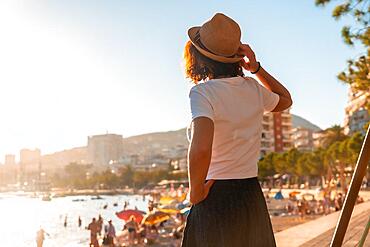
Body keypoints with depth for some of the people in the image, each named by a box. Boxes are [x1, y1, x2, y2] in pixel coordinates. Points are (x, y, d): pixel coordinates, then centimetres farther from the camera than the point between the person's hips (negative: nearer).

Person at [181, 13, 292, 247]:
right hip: (253, 196, 6)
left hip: (215, 201, -6)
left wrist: (195, 192, -15)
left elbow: (200, 150, -32)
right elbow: (285, 100, 26)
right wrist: (256, 68, 12)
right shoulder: (253, 88, 3)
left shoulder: (203, 92, -15)